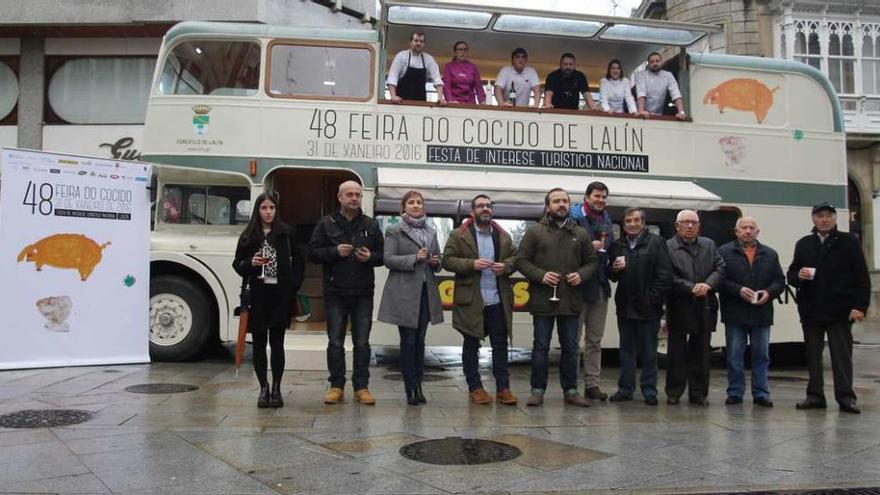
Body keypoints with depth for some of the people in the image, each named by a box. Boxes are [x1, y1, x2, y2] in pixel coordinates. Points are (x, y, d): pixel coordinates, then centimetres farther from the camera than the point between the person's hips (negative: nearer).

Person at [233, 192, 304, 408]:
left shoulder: (286, 233, 4)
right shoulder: (248, 236, 8)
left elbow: (297, 262, 6)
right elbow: (237, 264, 10)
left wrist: (293, 286, -5)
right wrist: (250, 263, -11)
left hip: (280, 294, -1)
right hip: (257, 295, 1)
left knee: (277, 343, 2)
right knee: (259, 343, 5)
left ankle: (276, 389, 9)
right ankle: (263, 388, 15)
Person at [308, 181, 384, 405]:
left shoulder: (371, 225, 10)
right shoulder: (326, 224, 4)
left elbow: (382, 254, 12)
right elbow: (313, 252, 1)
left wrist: (370, 257, -9)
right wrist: (335, 251, -13)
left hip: (363, 294, 1)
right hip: (335, 292, -1)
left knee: (362, 342, 5)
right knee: (335, 342, 3)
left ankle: (361, 387, 13)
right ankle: (336, 386, 13)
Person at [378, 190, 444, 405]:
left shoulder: (431, 232, 16)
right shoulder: (394, 231, 1)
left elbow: (438, 259, 21)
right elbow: (388, 259, -8)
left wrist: (435, 262, -2)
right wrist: (414, 258, -17)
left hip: (426, 292, 4)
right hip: (404, 293, -4)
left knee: (420, 340, 7)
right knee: (408, 341, -2)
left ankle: (417, 385, 13)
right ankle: (410, 388, 4)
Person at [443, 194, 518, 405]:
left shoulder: (503, 236, 12)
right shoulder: (458, 235, 1)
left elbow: (516, 258, 15)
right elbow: (447, 260, -4)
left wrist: (506, 266, -6)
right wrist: (471, 264, -16)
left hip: (498, 299, 3)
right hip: (471, 300, -3)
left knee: (500, 344, 4)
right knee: (471, 345, 6)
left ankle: (503, 388, 11)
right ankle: (475, 388, 15)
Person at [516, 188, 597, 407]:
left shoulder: (580, 233, 9)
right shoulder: (535, 231, 0)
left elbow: (592, 262, 13)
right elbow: (521, 260, -2)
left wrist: (581, 275, -7)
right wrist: (540, 275, -15)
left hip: (571, 301, 3)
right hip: (543, 299, -3)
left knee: (570, 348, 10)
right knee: (541, 347, 5)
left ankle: (570, 390, 21)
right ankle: (538, 390, 15)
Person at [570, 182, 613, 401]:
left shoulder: (607, 220, 13)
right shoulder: (574, 217, -8)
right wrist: (588, 246, -22)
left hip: (600, 286, 7)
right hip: (578, 284, -7)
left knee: (595, 339, 11)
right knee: (573, 337, 0)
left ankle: (592, 383, 19)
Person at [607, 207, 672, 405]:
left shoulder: (655, 242, -3)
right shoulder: (617, 245, 12)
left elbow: (665, 274, -8)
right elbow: (612, 276, 19)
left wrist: (654, 298, -13)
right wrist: (614, 269, -3)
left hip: (648, 307, -4)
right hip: (624, 307, 5)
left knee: (648, 352, 4)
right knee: (626, 350, 11)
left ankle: (649, 391, 12)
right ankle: (625, 389, 18)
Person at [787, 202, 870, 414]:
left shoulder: (849, 242, 2)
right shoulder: (803, 244, 13)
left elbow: (862, 277, -3)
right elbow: (791, 275, 13)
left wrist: (860, 306, -11)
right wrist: (798, 276, -10)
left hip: (839, 310, -3)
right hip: (810, 310, 4)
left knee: (842, 355, 0)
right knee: (812, 355, 8)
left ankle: (845, 397, 6)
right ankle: (815, 395, 15)